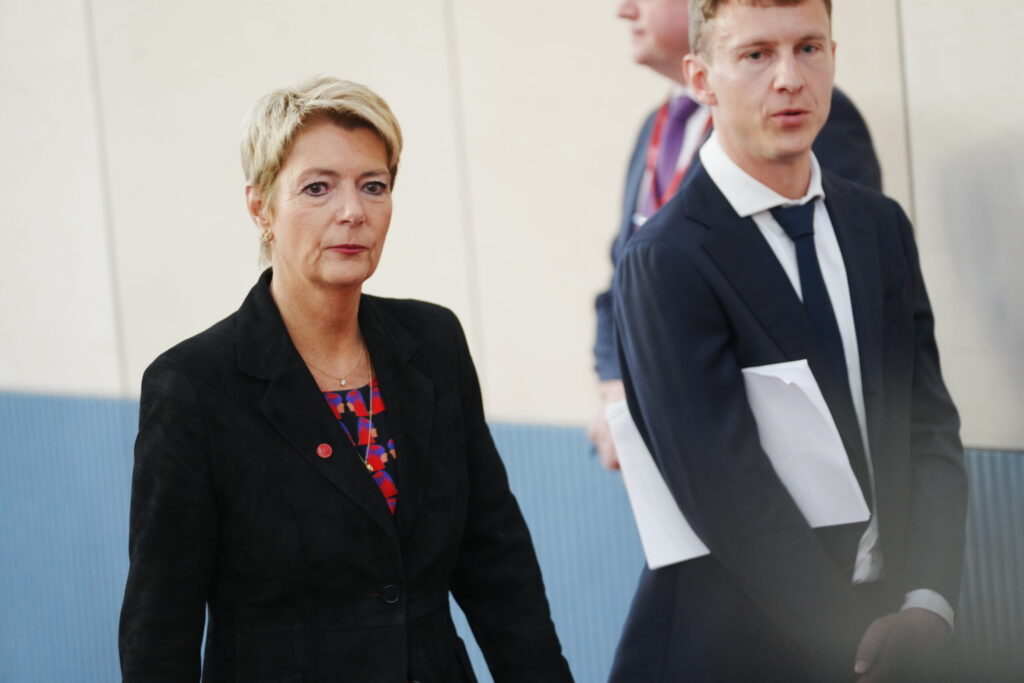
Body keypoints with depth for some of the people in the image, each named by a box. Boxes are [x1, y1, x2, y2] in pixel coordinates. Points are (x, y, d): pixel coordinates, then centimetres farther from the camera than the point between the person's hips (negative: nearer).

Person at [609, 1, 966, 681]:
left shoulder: (881, 226, 5)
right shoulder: (665, 262, -15)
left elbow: (930, 427, 2)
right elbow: (730, 494, -19)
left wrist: (929, 601, -11)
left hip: (884, 624, 5)